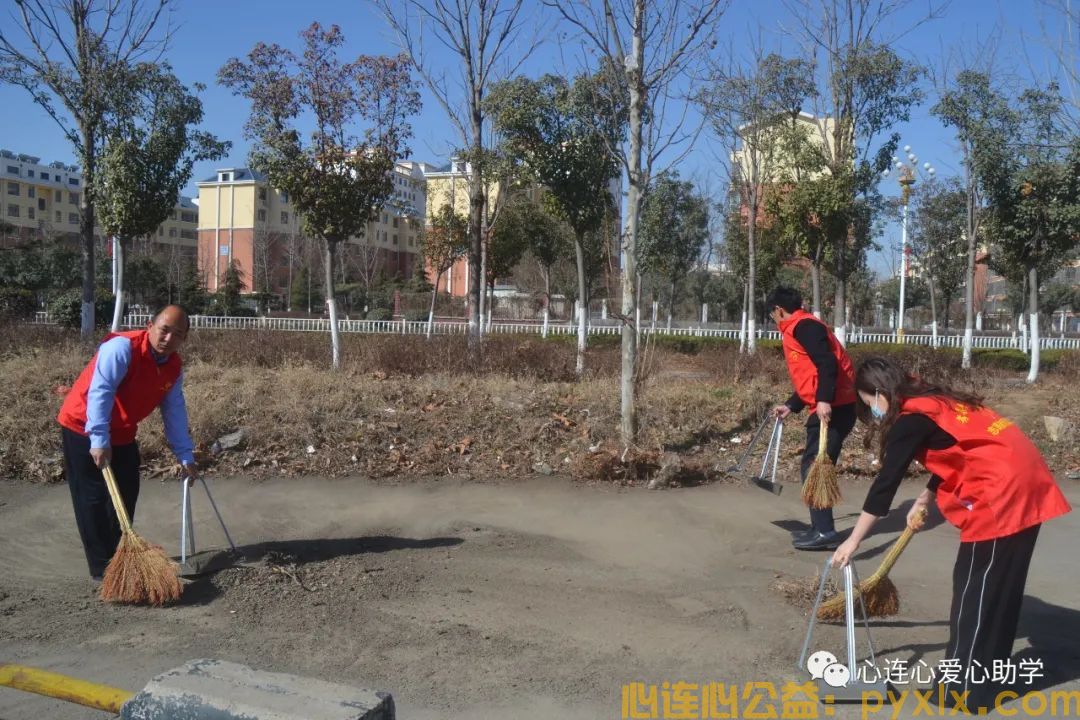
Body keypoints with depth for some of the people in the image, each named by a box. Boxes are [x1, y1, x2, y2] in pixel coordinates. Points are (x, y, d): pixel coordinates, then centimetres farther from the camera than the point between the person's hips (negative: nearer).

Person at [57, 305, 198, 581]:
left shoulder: (174, 367, -3)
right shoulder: (122, 347, -26)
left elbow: (174, 411, 2)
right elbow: (100, 393, -31)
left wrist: (186, 456, 0)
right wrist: (99, 441, -35)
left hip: (122, 434, 8)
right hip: (84, 428, -8)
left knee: (126, 497, 11)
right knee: (93, 500, -6)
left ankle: (113, 557, 25)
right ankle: (102, 568, -1)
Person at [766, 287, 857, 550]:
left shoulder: (804, 326, -10)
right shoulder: (798, 330, 22)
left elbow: (827, 364, -23)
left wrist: (824, 401, -30)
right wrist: (791, 407, 28)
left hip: (833, 409, -10)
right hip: (826, 408, 10)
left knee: (812, 468, -7)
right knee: (814, 468, 13)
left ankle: (825, 532, -3)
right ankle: (821, 528, 20)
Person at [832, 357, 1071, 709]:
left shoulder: (910, 420, -10)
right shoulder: (933, 404, 17)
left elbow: (885, 483, -11)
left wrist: (853, 541, -6)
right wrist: (924, 499, 20)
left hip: (1003, 491, -9)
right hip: (1022, 482, 9)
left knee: (976, 587, 0)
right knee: (998, 587, 15)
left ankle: (965, 689, 7)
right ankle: (982, 677, 26)